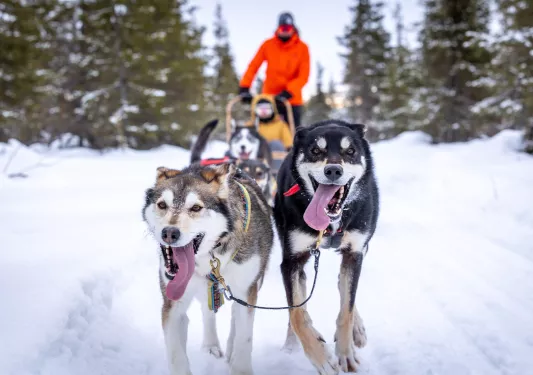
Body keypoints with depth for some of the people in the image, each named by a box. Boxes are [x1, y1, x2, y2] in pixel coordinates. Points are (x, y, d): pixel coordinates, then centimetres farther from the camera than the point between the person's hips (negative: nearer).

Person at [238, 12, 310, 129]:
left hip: (291, 99, -1)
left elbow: (303, 76, -9)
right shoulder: (268, 45, 0)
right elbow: (253, 66, -2)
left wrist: (287, 92, -22)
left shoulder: (302, 48, -4)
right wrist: (244, 88, -14)